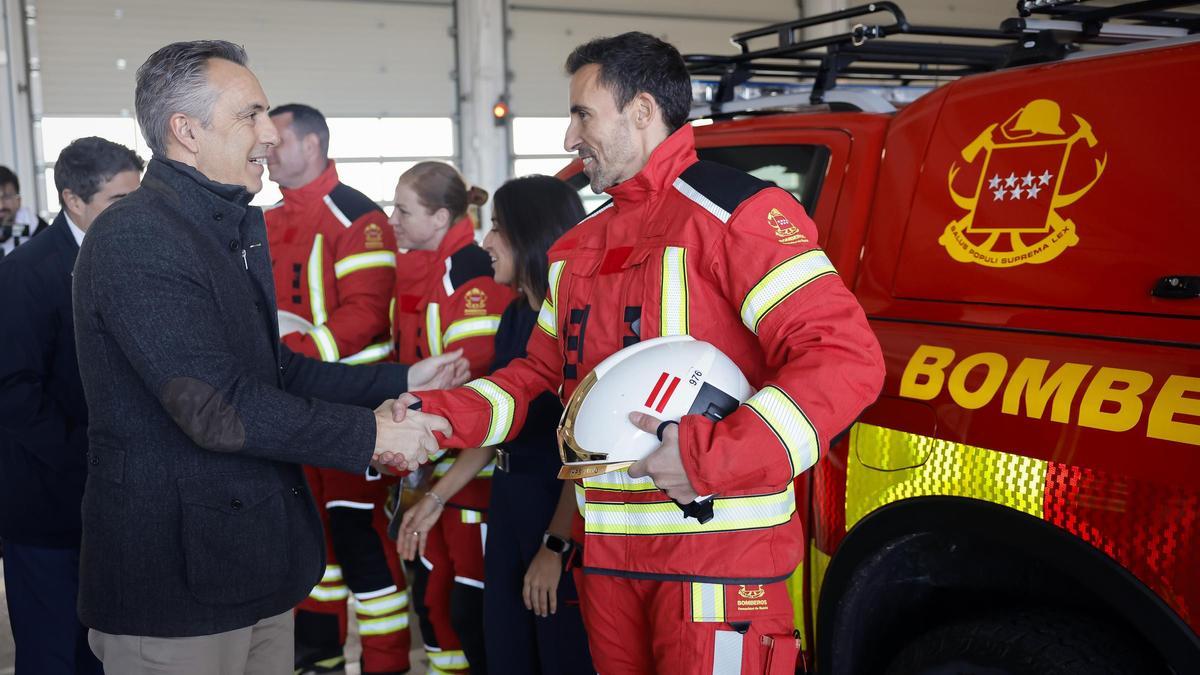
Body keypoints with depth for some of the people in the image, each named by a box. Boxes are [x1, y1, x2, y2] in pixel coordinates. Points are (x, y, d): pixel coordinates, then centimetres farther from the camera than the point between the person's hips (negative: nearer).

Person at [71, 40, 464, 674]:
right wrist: (366, 434, -18)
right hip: (176, 577, -9)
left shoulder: (234, 230, 14)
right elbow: (218, 406, -24)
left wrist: (399, 380, 8)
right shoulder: (134, 237, -18)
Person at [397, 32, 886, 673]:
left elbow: (846, 358, -17)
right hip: (606, 551, 7)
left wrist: (712, 459, -24)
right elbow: (540, 373, 21)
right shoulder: (576, 248, 17)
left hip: (717, 555, -7)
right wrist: (442, 415, 5)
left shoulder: (735, 212, -10)